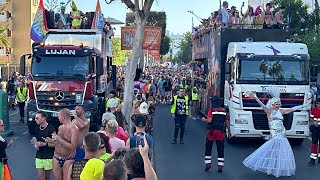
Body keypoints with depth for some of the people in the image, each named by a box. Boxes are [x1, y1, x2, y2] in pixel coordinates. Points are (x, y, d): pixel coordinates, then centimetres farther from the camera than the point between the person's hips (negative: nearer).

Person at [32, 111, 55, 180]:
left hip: (48, 157, -5)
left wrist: (44, 144, -20)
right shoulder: (37, 129, 7)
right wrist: (35, 142, 1)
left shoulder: (51, 129, -13)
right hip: (39, 156, 5)